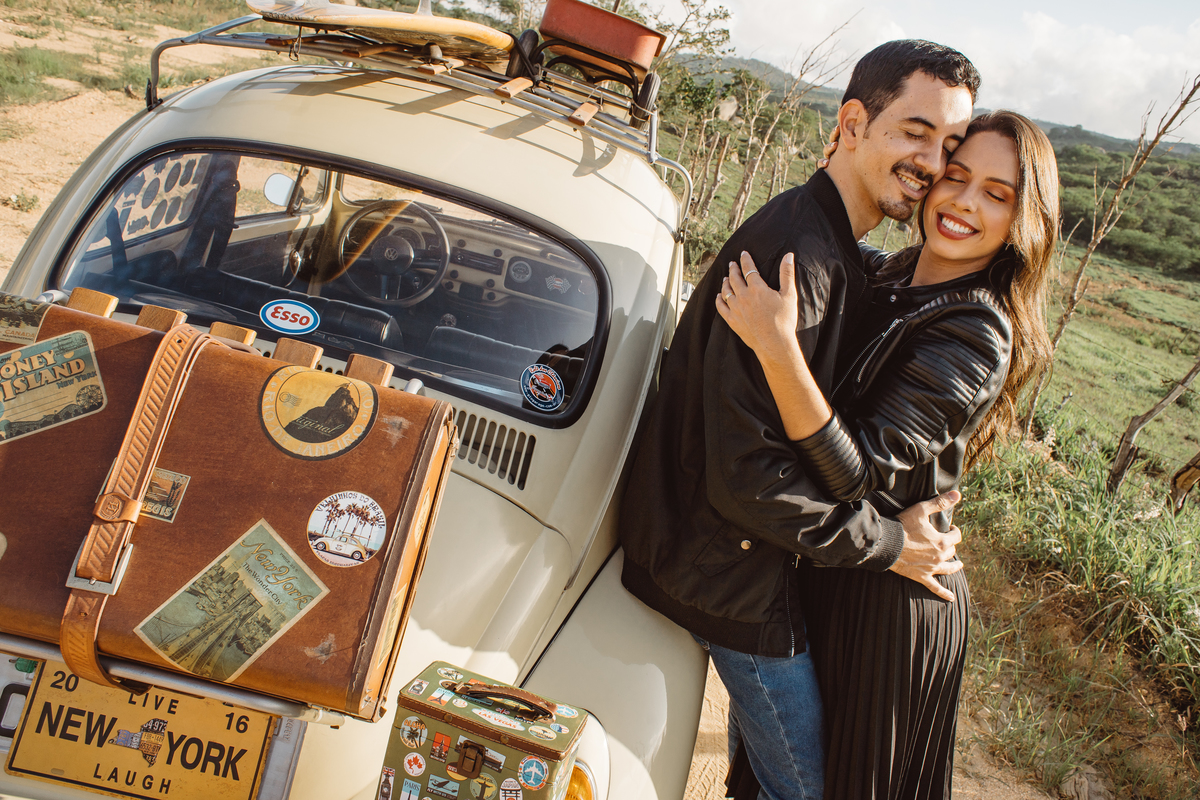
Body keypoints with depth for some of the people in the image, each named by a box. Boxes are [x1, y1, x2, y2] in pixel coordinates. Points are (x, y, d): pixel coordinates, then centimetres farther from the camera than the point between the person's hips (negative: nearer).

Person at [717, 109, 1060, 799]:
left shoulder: (979, 337, -25)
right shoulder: (885, 275, -2)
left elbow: (859, 474, -33)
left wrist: (778, 348, -42)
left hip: (886, 604, -7)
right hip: (820, 566, 7)